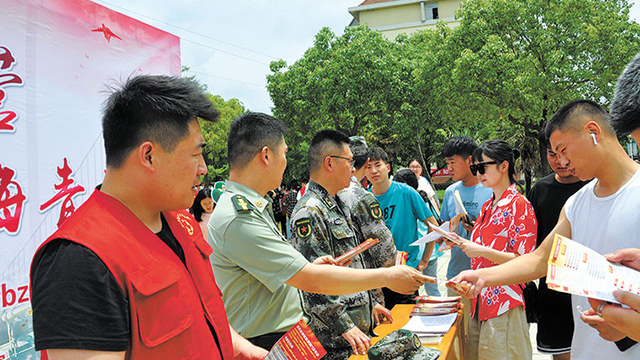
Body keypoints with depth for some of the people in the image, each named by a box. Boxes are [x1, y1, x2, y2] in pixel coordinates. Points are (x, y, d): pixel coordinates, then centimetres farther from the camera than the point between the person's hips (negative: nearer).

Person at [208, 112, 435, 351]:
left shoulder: (247, 207, 10)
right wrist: (387, 277, -17)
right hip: (264, 345, -9)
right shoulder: (238, 219, -24)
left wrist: (309, 267, 7)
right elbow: (311, 280, -25)